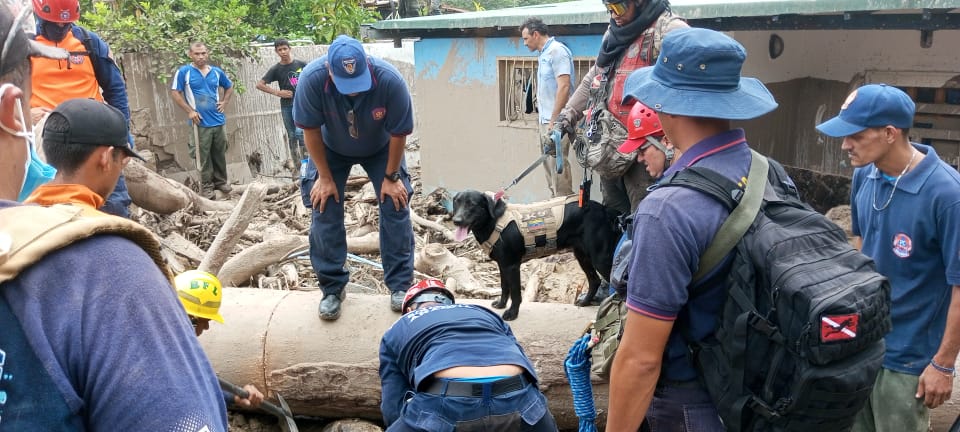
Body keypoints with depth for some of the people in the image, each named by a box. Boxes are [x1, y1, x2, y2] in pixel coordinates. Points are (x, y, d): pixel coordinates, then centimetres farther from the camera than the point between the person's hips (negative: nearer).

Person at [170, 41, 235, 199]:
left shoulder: (217, 72, 7)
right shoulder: (184, 72, -5)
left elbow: (229, 87, 23)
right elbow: (175, 93, -5)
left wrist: (225, 102, 8)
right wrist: (189, 111, -12)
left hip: (218, 120, 4)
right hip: (200, 122, -4)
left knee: (220, 154, 11)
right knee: (204, 156, 1)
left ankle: (221, 181, 25)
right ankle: (206, 186, 11)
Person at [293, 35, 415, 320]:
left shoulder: (390, 80, -37)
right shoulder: (312, 78, -35)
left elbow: (399, 133, -22)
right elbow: (311, 130, -21)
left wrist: (391, 177, -14)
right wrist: (325, 177, -16)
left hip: (380, 149, 0)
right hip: (331, 150, 0)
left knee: (396, 207, -8)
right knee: (325, 211, -6)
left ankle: (400, 285, 4)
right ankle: (332, 288, 7)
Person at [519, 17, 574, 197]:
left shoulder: (557, 50, -11)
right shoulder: (544, 54, 17)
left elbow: (564, 87, -19)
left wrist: (553, 122, -21)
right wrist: (544, 123, 18)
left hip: (556, 121, -10)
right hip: (546, 121, 10)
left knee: (557, 165, -9)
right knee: (549, 164, 14)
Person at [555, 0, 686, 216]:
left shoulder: (669, 30, -10)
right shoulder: (614, 32, 17)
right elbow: (594, 78, 26)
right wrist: (569, 114, 19)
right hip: (609, 143, 8)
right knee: (611, 213, 19)